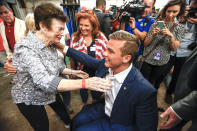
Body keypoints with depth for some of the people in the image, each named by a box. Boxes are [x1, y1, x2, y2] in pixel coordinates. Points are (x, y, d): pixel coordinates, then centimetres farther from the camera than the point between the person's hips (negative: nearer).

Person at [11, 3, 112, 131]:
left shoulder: (51, 45, -8)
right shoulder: (25, 48, -34)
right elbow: (45, 82, -44)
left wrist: (73, 72, -6)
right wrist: (84, 83, -49)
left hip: (48, 92, 7)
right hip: (29, 99, -7)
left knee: (60, 107, 27)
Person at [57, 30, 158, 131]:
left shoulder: (145, 91, -36)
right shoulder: (105, 64, -19)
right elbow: (89, 60, -1)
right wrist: (63, 48, 2)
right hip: (104, 109, 5)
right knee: (76, 121, 12)